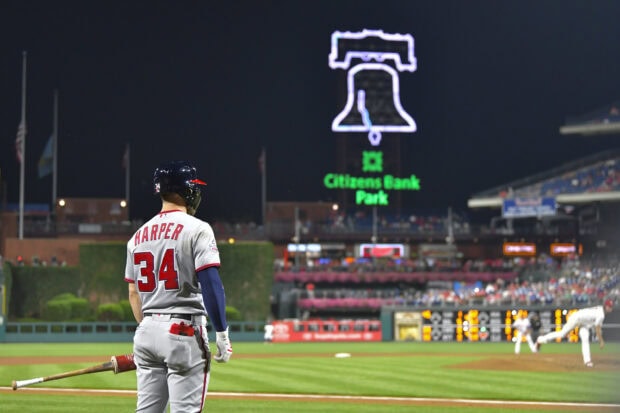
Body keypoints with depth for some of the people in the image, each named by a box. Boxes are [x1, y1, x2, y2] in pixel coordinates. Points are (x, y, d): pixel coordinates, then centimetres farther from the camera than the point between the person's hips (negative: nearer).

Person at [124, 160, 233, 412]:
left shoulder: (139, 236, 13)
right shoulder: (196, 229, -8)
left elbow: (133, 292, 16)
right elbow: (210, 283, -15)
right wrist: (222, 334, -13)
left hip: (147, 331, 7)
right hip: (184, 331, -7)